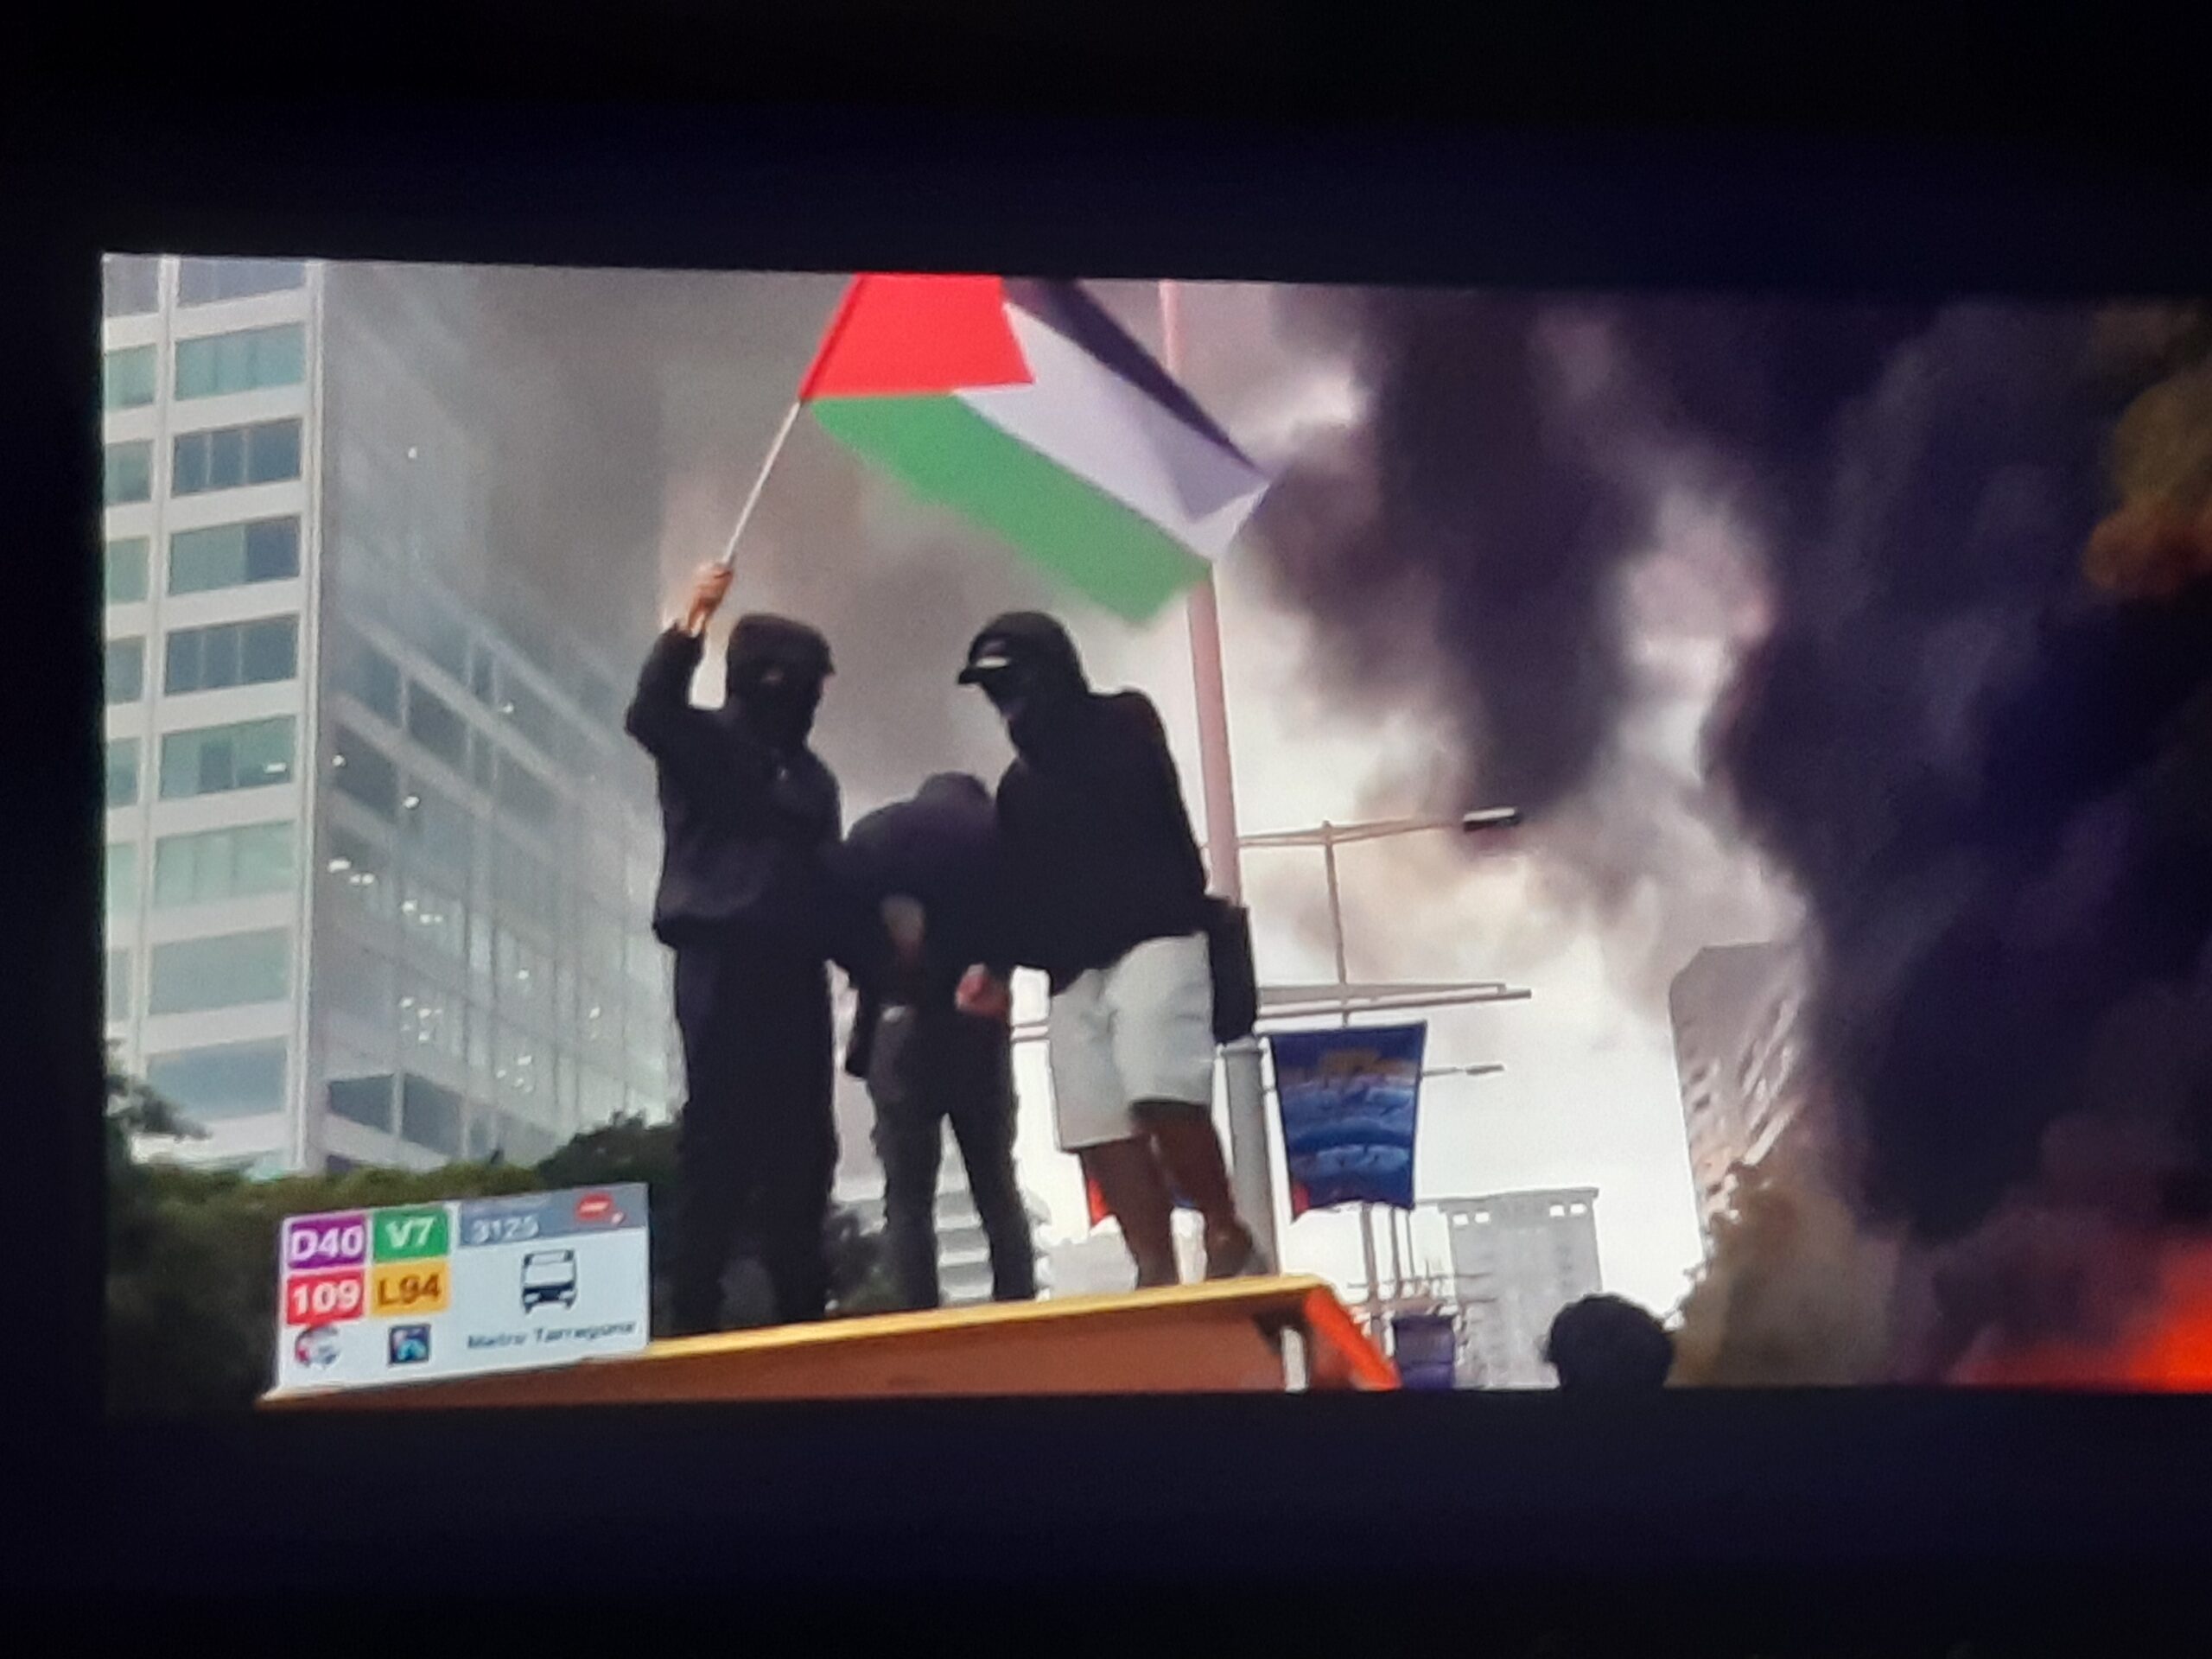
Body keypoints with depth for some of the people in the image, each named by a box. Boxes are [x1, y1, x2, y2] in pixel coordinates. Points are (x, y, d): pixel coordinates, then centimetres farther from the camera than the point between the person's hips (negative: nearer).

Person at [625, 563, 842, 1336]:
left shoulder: (810, 774, 24)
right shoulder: (703, 743, 6)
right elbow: (649, 712, -15)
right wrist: (692, 620, -25)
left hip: (794, 970, 6)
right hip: (723, 961, -6)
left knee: (801, 1138, 3)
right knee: (719, 1131, -11)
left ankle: (801, 1303, 7)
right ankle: (694, 1310, -11)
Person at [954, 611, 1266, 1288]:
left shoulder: (1124, 724, 7)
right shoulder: (1018, 782, 24)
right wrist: (998, 966, 9)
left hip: (1152, 940, -7)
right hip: (1074, 969, 7)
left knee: (1162, 1093, -24)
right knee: (1098, 1127, -5)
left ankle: (1227, 1234, -10)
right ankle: (1156, 1271, -5)